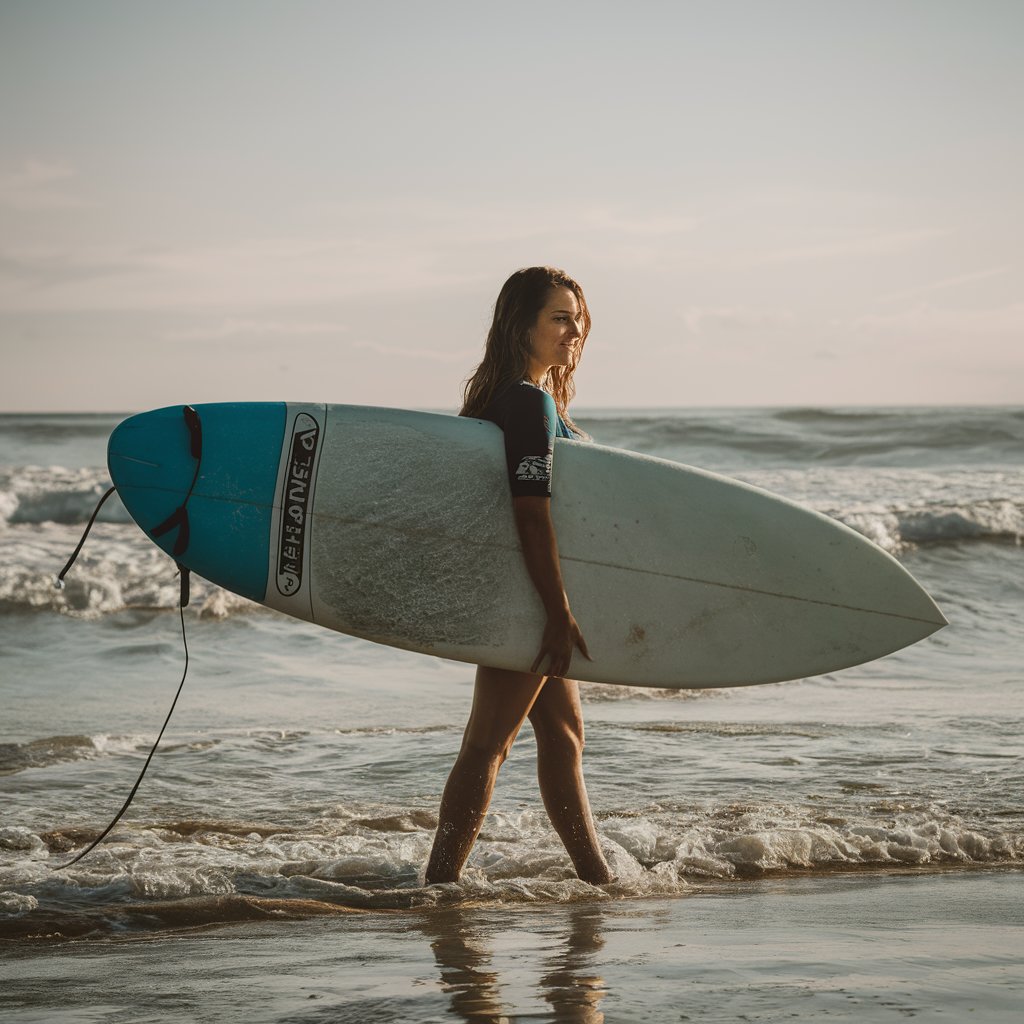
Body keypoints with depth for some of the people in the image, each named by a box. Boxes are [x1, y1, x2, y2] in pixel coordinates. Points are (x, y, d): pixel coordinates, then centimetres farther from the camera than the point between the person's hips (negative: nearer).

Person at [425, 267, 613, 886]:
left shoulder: (524, 397, 14)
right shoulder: (531, 402, -18)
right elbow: (532, 517, -24)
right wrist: (561, 614, -25)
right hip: (522, 592, -10)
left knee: (564, 735, 15)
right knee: (488, 743, -6)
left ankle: (598, 879, 23)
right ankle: (440, 885, -1)